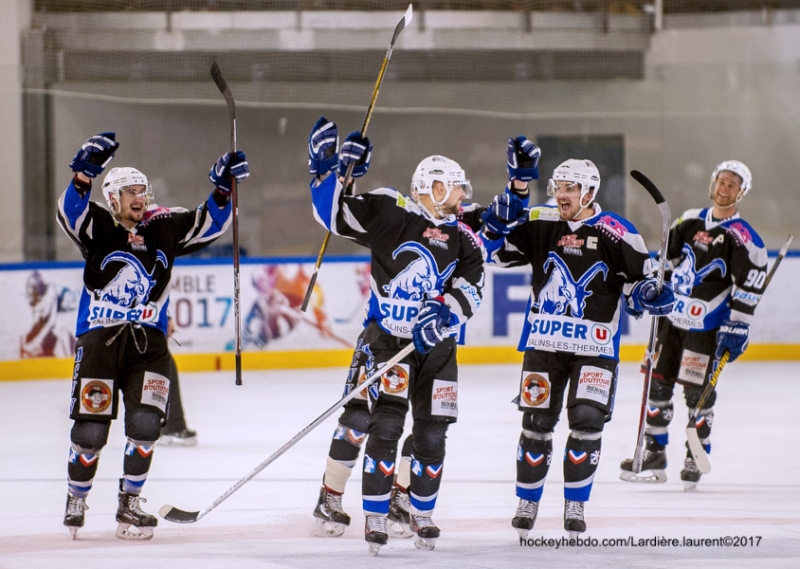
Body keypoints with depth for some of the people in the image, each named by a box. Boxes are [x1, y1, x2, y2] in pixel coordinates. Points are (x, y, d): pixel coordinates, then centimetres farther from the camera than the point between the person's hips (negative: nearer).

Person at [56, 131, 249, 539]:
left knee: (145, 424, -9)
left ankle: (129, 503, 8)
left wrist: (222, 188, -10)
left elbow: (207, 225, 7)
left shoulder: (164, 228, 8)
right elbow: (70, 211, -21)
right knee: (90, 429, -3)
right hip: (99, 339, -3)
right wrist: (84, 173, -38)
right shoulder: (98, 227, -2)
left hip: (148, 341, 3)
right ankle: (76, 501, 19)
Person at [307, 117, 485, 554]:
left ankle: (422, 514, 27)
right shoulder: (390, 213, -5)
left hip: (436, 344, 4)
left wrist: (446, 311, -25)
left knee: (431, 435, 7)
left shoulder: (463, 239, 6)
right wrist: (328, 169, -17)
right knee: (386, 425, -15)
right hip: (388, 337, -4)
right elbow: (334, 214, -6)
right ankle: (375, 517, -4)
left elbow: (471, 287, -7)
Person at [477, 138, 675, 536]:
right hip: (544, 341, 2)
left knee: (586, 424, -10)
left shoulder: (616, 234, -6)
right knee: (536, 424, 5)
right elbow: (495, 247, -2)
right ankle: (527, 502, 20)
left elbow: (638, 282, 0)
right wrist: (517, 188, -9)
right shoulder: (540, 224, 1)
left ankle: (575, 506, 5)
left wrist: (652, 296, -23)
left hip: (595, 346, -2)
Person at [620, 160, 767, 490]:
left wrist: (737, 328, -18)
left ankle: (697, 458, 9)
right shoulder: (691, 221, 8)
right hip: (672, 317, 6)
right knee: (658, 384, 8)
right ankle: (654, 456, 17)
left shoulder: (743, 239, -10)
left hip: (706, 326, -6)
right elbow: (668, 258, 19)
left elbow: (750, 286, -14)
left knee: (697, 390, -6)